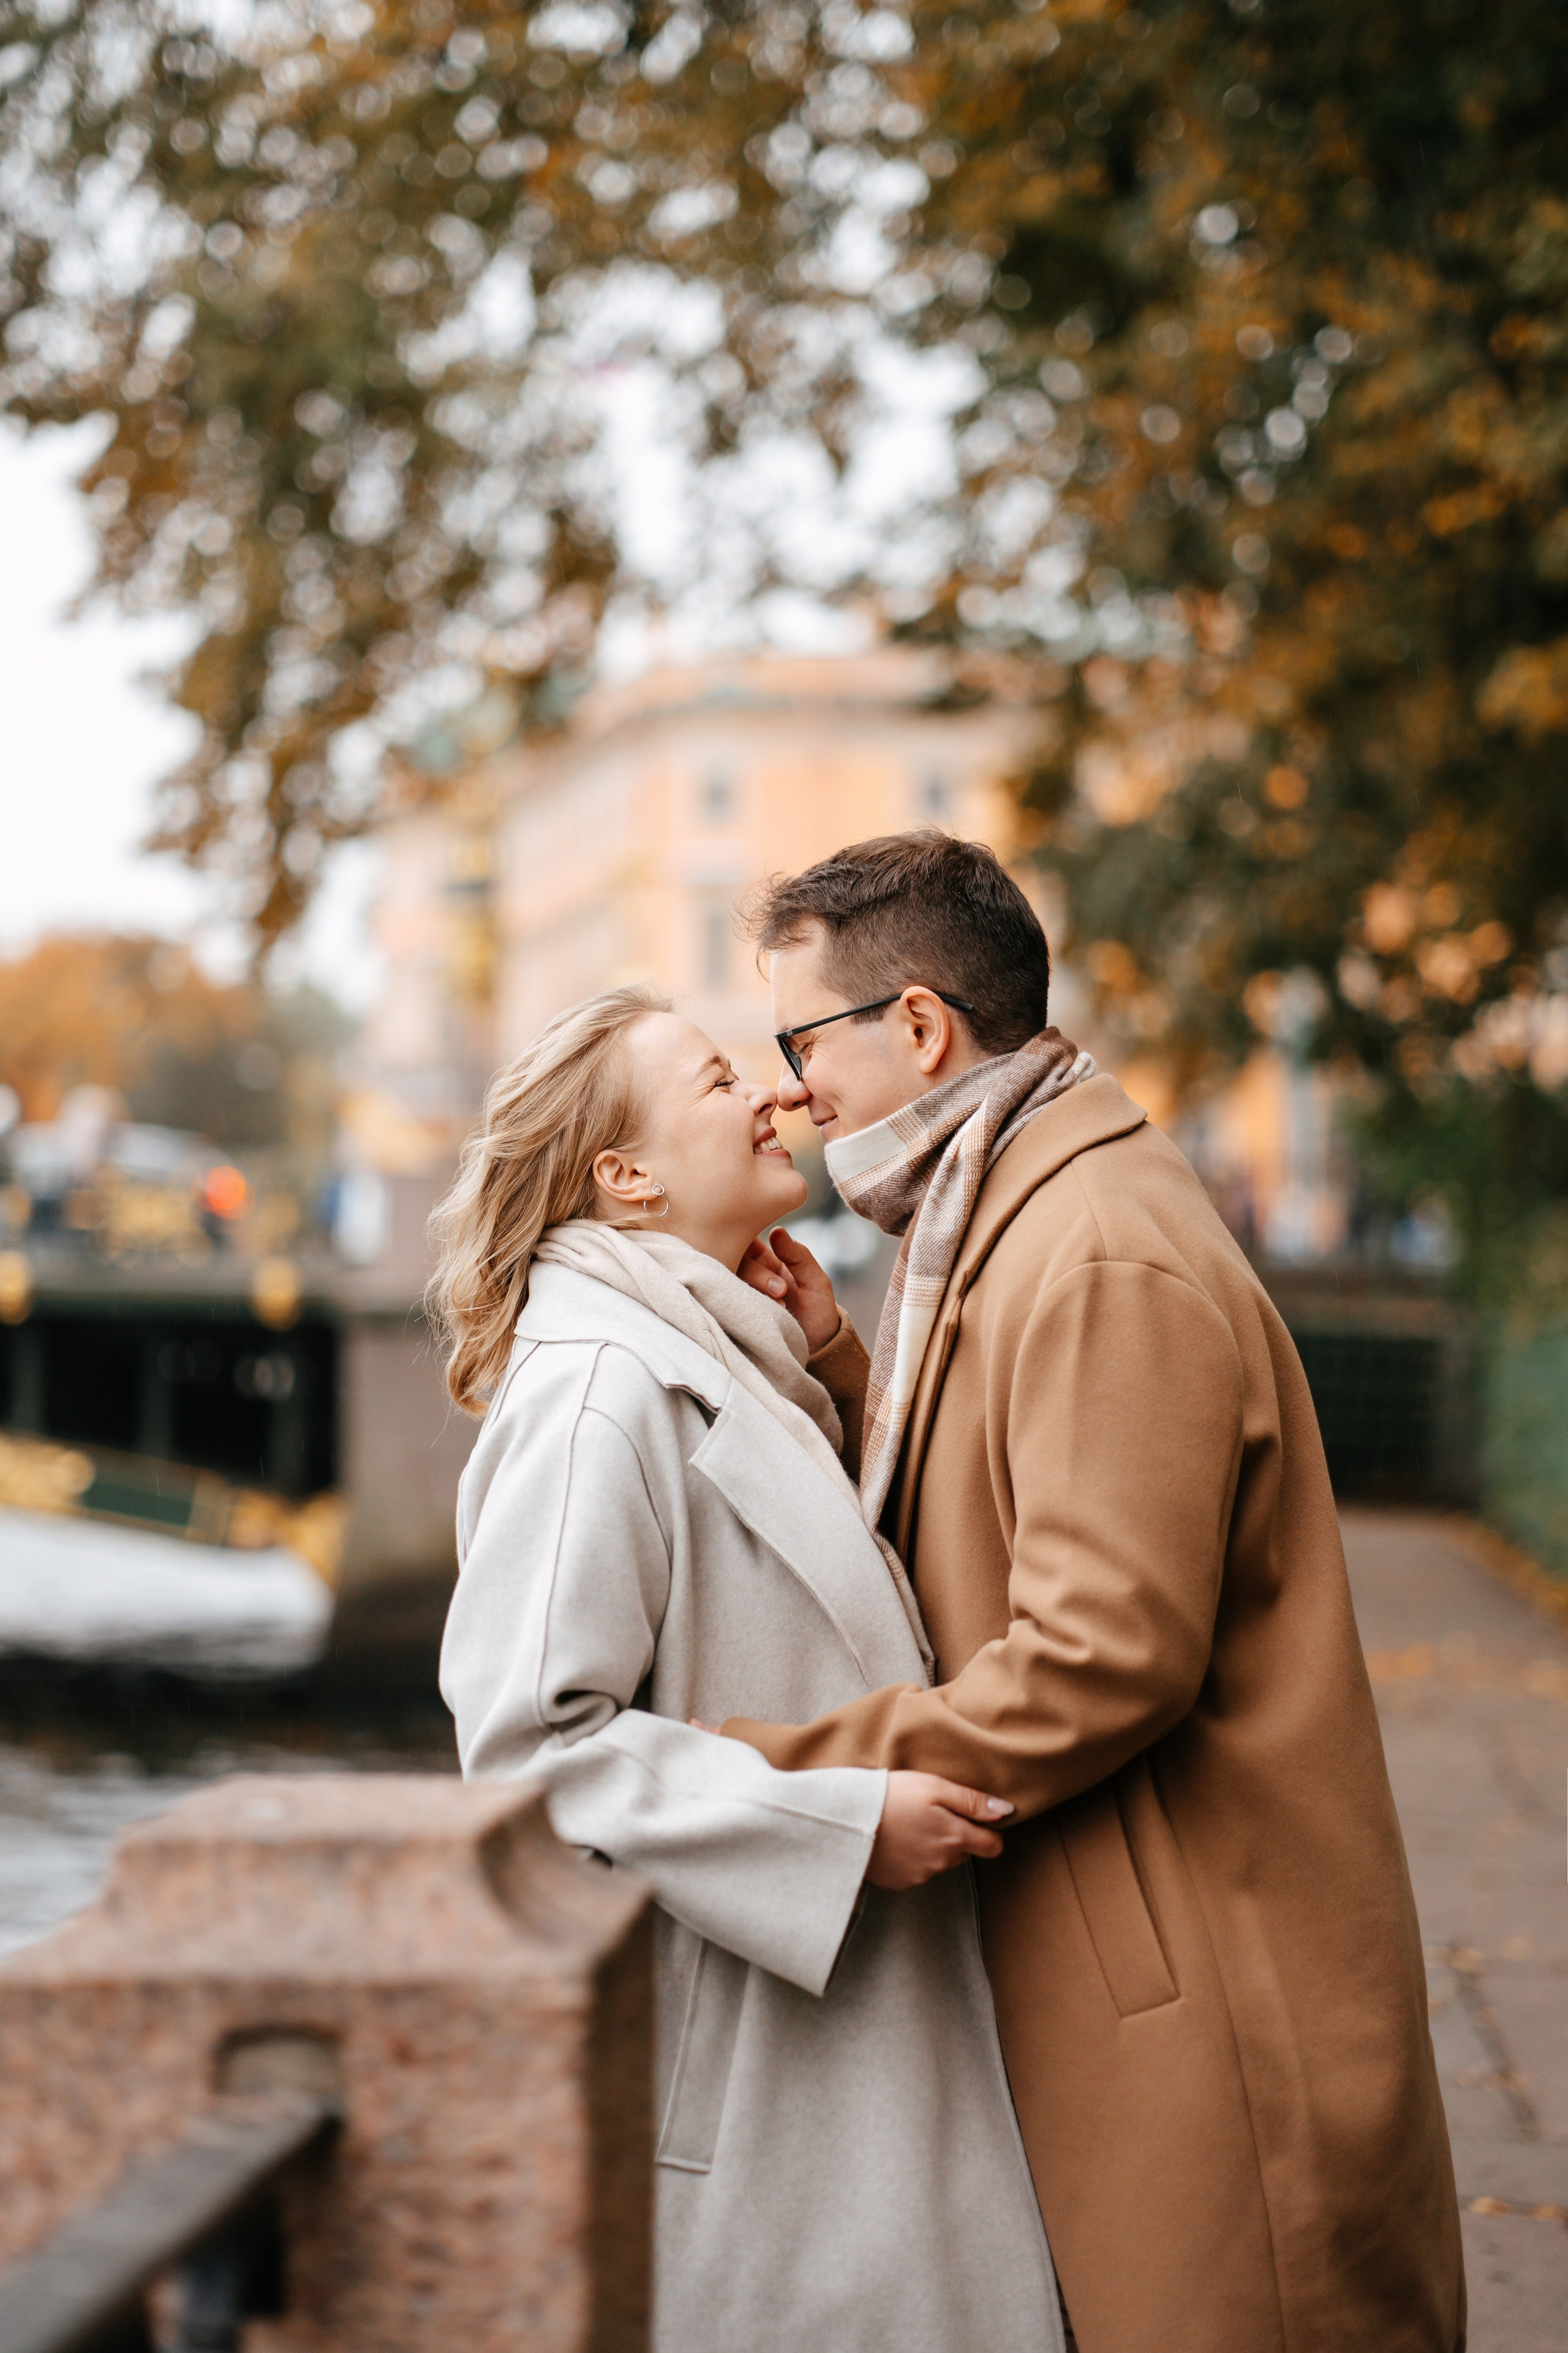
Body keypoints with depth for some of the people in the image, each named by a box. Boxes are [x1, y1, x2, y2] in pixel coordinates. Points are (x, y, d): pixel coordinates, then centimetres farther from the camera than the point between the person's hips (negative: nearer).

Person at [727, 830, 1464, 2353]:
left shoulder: (1106, 1264, -19)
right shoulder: (999, 1225, 15)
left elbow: (1100, 1658, -25)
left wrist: (766, 1770, -20)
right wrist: (842, 1366, 6)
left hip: (1204, 1988, -10)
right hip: (1106, 1977, 10)